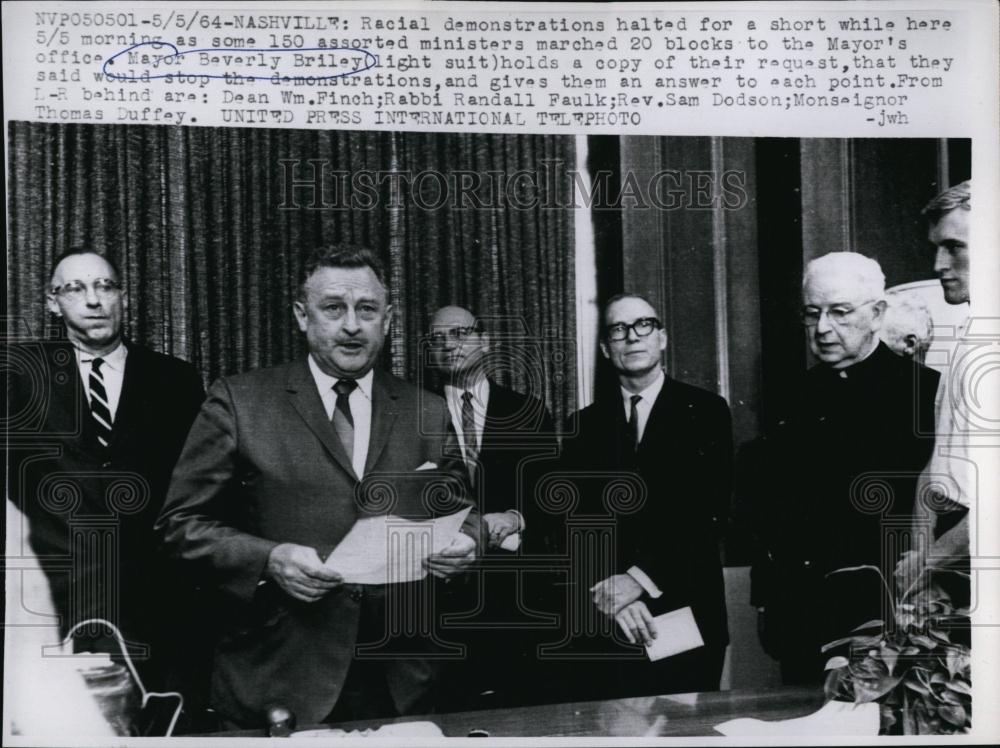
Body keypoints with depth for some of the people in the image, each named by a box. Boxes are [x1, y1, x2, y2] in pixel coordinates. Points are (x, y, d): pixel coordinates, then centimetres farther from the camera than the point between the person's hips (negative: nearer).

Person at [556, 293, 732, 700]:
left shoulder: (705, 412, 1)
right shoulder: (584, 425, 9)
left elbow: (711, 513, -8)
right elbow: (574, 524, 1)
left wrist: (642, 578, -16)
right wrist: (607, 588, -15)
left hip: (686, 615, -1)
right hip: (602, 626, 2)